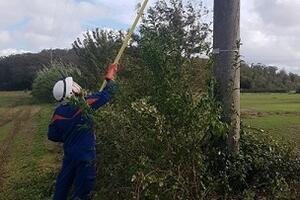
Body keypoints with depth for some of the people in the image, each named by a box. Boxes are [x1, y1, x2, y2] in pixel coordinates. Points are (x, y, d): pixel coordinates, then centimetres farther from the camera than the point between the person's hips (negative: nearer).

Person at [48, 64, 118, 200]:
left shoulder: (58, 112, -8)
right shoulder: (84, 104, -22)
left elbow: (52, 135, 2)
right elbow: (106, 95, -11)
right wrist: (110, 77, 4)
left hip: (69, 154, 5)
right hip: (86, 156, -5)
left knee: (63, 183, 23)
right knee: (82, 189, 10)